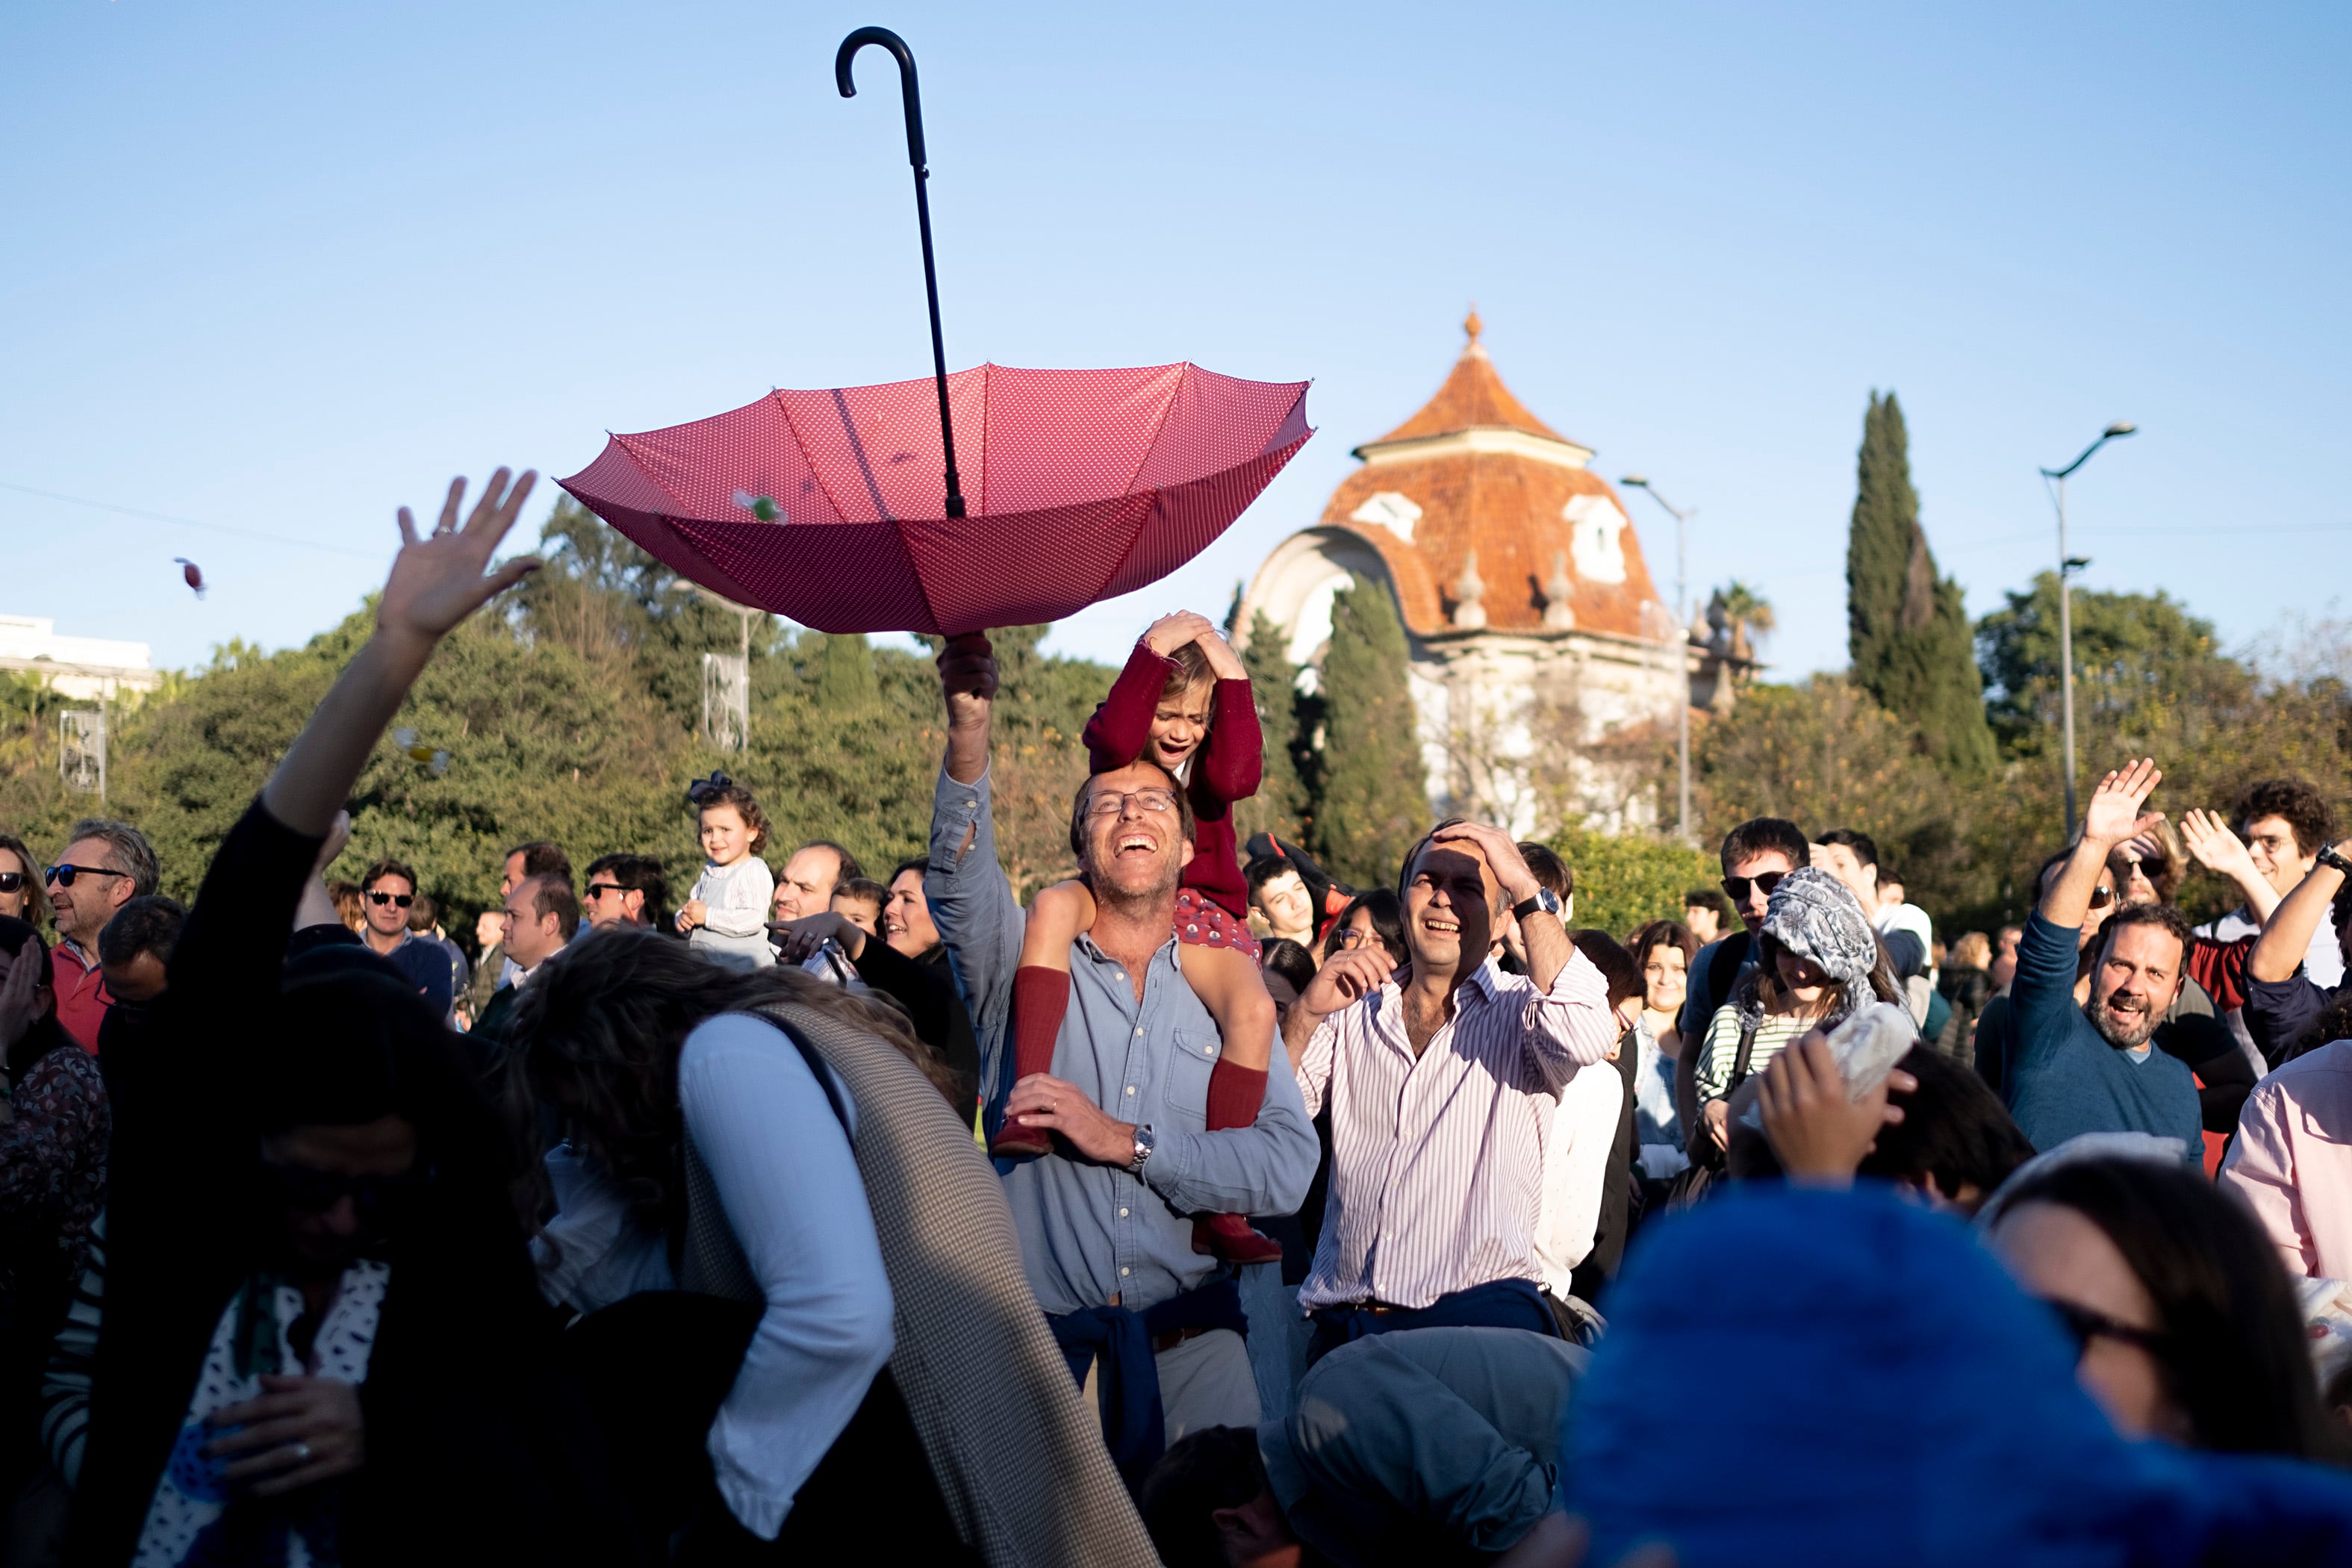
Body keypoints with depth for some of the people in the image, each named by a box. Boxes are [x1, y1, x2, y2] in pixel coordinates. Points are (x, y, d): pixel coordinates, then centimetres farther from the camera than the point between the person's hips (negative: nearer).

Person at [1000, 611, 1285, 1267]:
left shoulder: (1214, 751, 7)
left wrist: (1233, 678, -17)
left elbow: (1236, 778, -19)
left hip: (1202, 914, 1)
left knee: (1255, 1011, -30)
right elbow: (1115, 741, -24)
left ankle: (1218, 1211, -26)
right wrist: (1154, 649, -22)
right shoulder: (1112, 745, 3)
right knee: (1054, 904, -36)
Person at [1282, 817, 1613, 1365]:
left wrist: (1525, 886, -11)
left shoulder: (1519, 1009, 7)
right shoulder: (1351, 1015, 15)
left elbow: (1586, 1036, -17)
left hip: (1476, 1314, -2)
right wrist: (1307, 1012, -8)